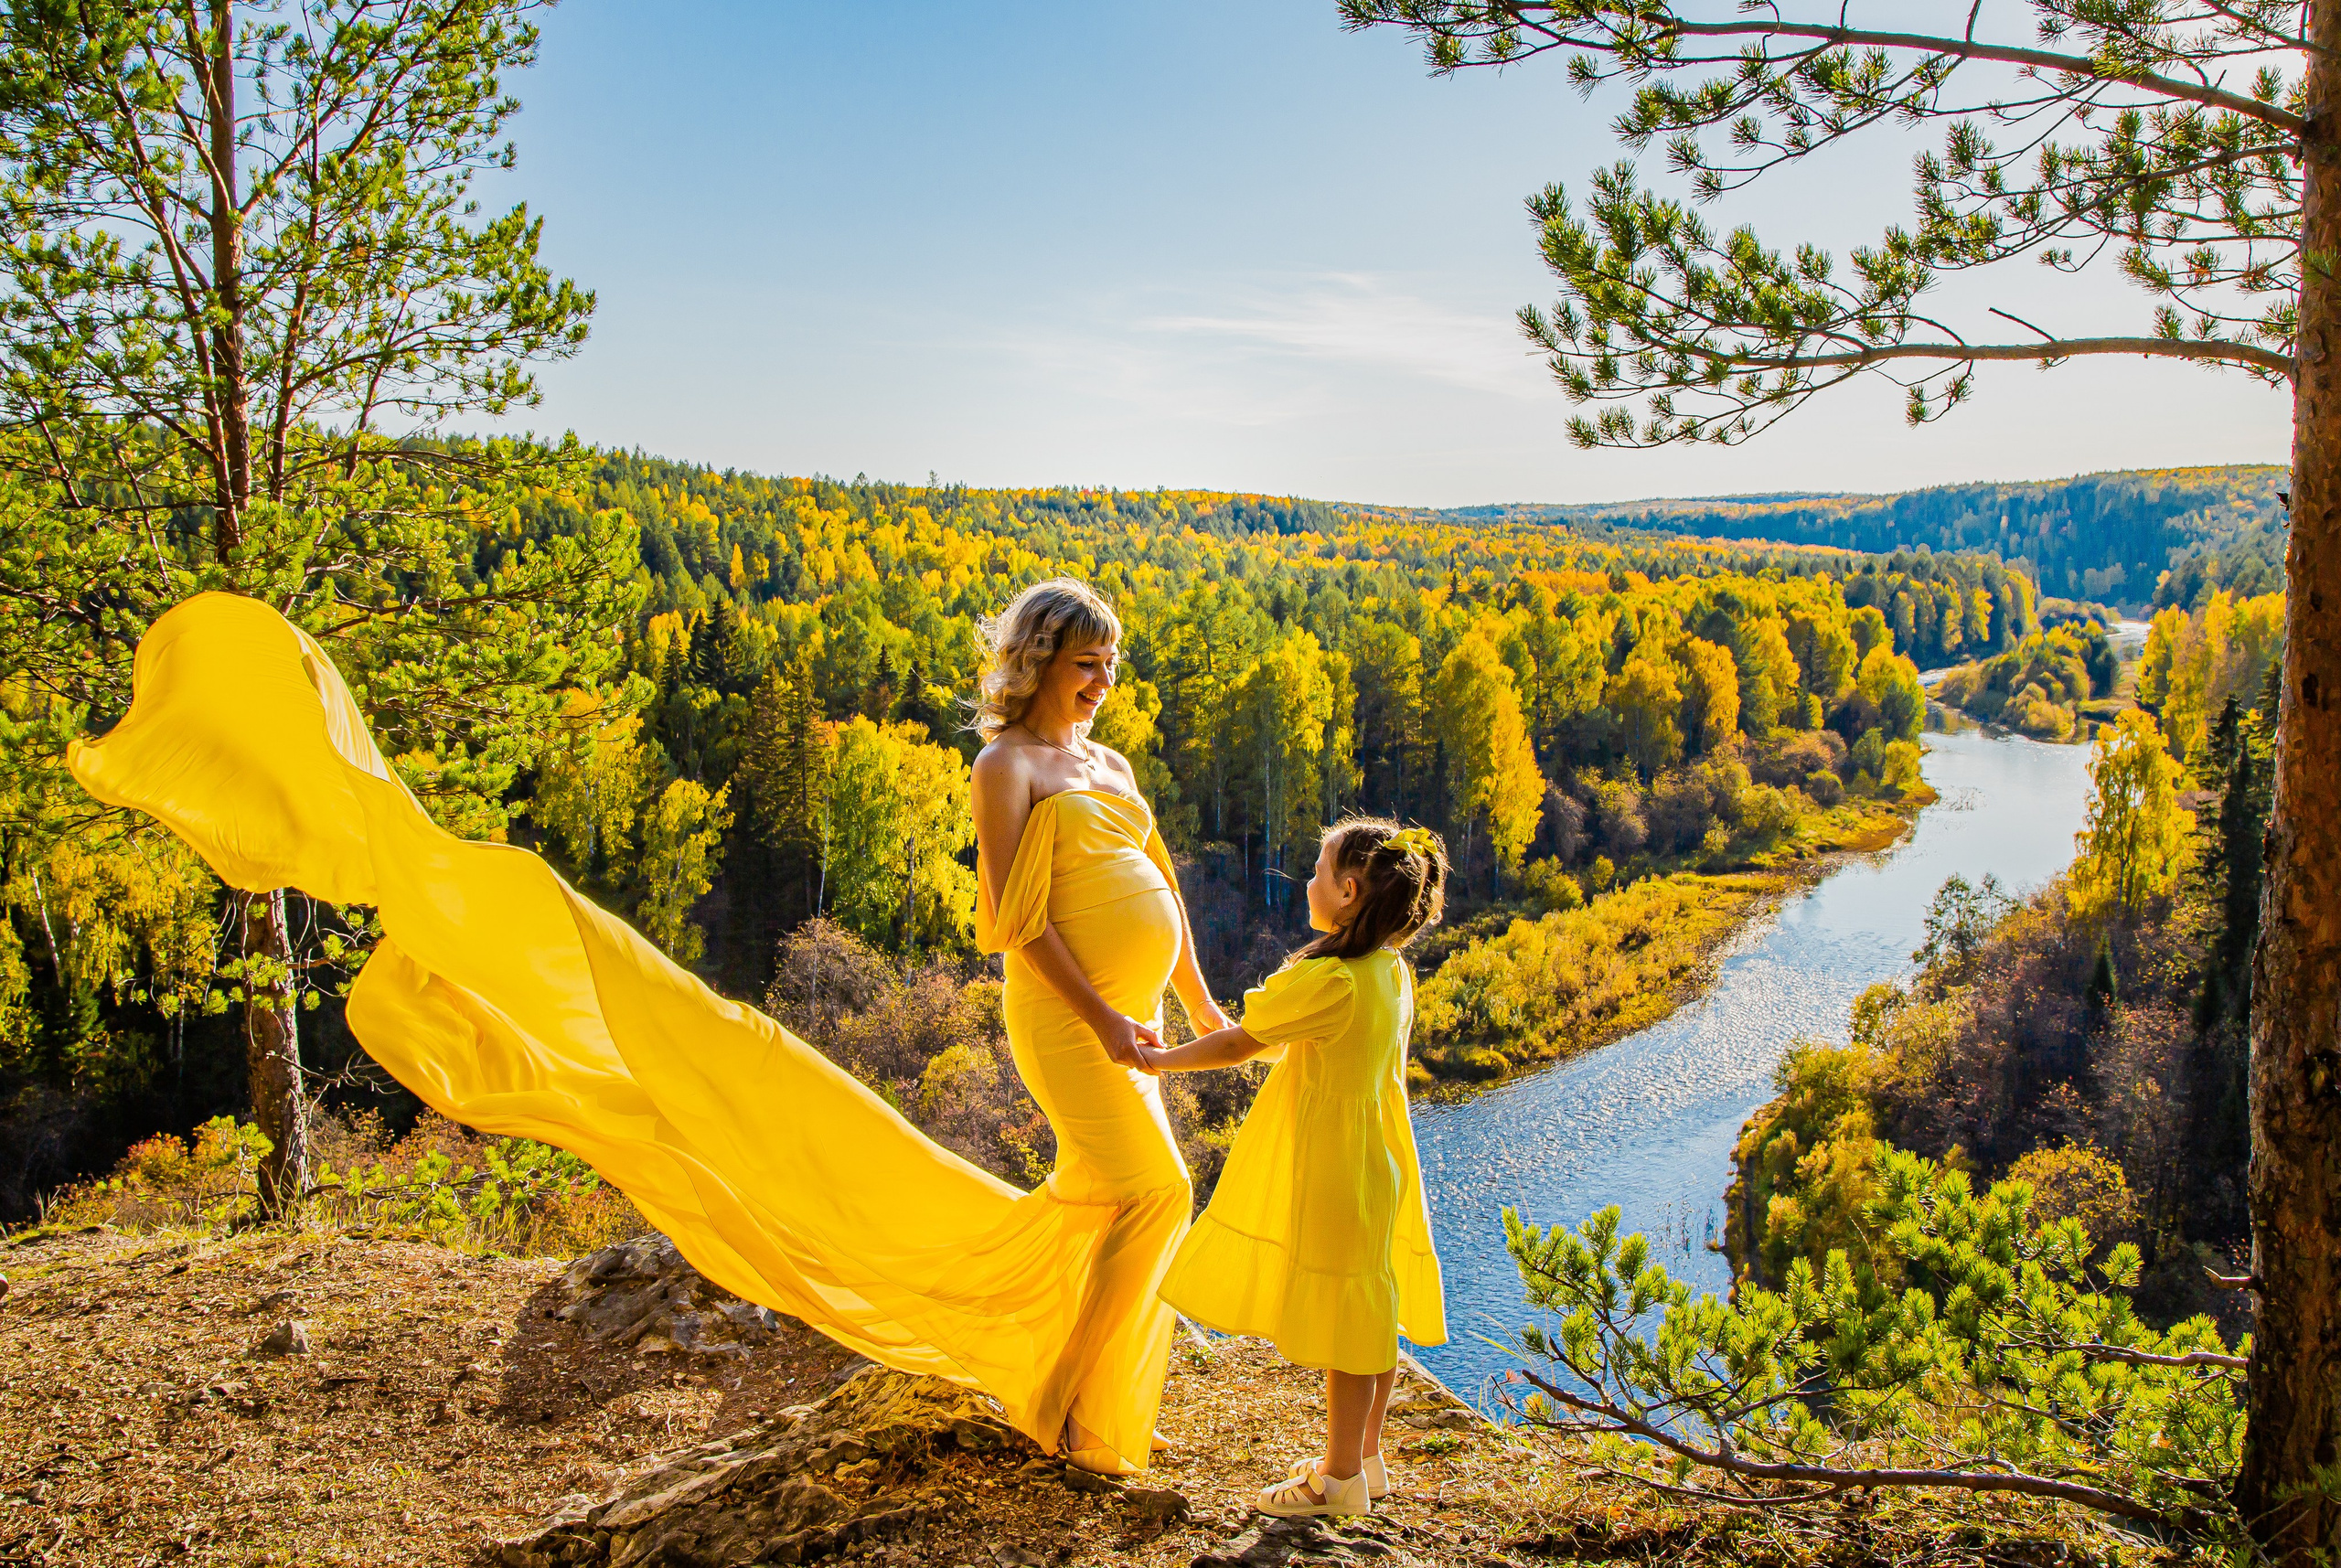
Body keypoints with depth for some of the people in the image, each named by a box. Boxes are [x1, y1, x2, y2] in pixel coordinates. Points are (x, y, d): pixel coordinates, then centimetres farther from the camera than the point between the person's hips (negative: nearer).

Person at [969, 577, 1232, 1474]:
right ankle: (1083, 1413, 3)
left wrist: (1199, 1003, 18)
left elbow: (1160, 886, 20)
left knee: (1100, 1193, 14)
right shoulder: (1006, 766, -8)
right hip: (1066, 1014, -8)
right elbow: (1021, 916, -15)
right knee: (1155, 1193, -10)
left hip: (1130, 1010, 8)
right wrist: (1102, 1018, -19)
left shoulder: (1110, 764, 16)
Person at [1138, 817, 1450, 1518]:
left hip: (1332, 1171, -9)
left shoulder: (1330, 980, -24)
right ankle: (1363, 1458, 31)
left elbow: (1236, 1045, -15)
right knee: (1367, 1315, 17)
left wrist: (1160, 1059, -2)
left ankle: (1342, 1477, 16)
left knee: (1342, 1318, 3)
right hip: (1375, 1161, 9)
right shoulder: (1392, 973, 3)